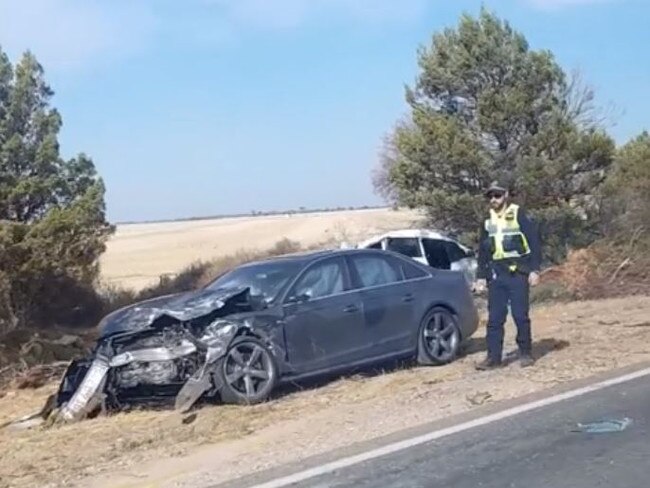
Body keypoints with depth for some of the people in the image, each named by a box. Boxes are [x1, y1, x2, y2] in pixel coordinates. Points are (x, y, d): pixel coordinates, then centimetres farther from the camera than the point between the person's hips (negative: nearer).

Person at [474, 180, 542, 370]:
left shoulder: (519, 215, -4)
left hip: (518, 274, -5)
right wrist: (481, 276, 15)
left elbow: (535, 243, -6)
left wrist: (534, 270, -11)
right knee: (494, 318, 4)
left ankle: (526, 353, 13)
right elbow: (482, 251, 19)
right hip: (496, 275, 5)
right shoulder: (488, 221, 13)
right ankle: (493, 356, 8)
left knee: (520, 316, -1)